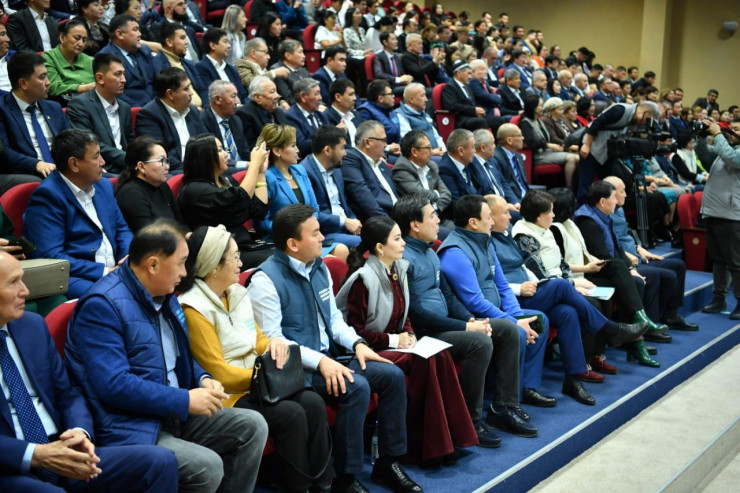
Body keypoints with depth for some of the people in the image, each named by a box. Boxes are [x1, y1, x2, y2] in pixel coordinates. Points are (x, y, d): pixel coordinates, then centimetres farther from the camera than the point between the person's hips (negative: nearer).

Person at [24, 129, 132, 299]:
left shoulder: (104, 186, 15)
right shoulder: (47, 196, -9)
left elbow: (121, 229, 23)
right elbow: (50, 256, -16)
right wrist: (104, 272, -18)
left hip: (114, 270, 8)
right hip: (73, 278, -8)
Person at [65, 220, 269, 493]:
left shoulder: (164, 294, 10)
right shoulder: (102, 305, -18)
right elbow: (113, 385, -26)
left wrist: (203, 379, 0)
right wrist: (185, 400, -22)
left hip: (174, 413, 9)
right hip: (129, 428, -9)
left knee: (253, 426, -2)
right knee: (209, 466, -26)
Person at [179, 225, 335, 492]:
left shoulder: (237, 292, 8)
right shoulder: (194, 309, -16)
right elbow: (219, 373, -17)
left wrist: (273, 343, -7)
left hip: (255, 382, 8)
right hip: (226, 394, -7)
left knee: (313, 402, -14)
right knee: (290, 414, -25)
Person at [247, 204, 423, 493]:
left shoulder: (319, 268, 9)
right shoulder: (266, 281, -16)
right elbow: (272, 341, -20)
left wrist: (356, 343, -3)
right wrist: (319, 361, -27)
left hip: (329, 358, 8)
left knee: (392, 375, -6)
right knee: (357, 387, -29)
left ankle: (388, 463, 7)